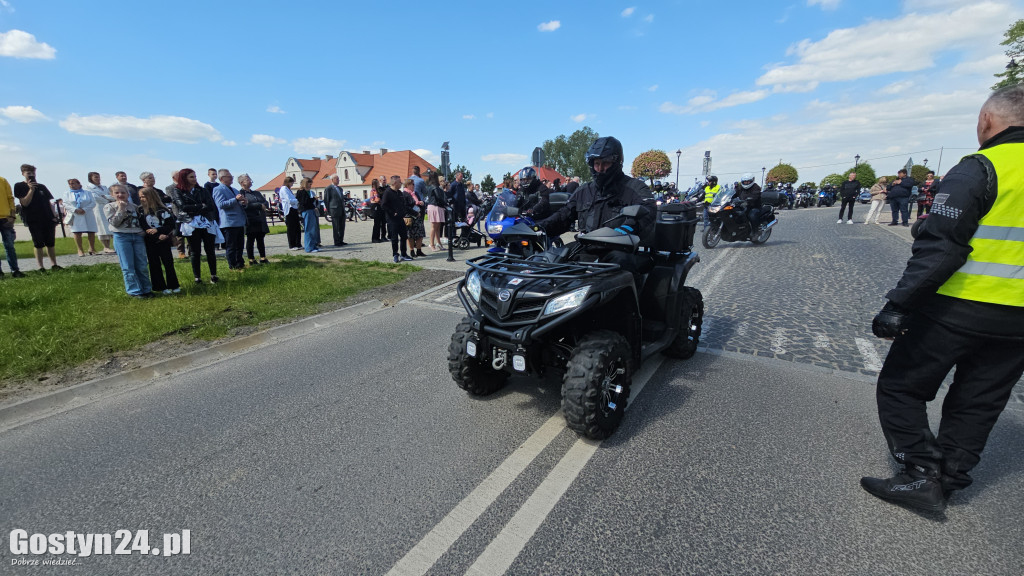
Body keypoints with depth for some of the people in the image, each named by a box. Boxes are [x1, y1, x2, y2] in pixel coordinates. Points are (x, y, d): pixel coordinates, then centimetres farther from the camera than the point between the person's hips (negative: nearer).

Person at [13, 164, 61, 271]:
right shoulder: (19, 186, 4)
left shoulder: (42, 187, 15)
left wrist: (54, 215, 5)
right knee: (39, 245, -2)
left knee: (50, 244, 4)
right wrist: (31, 189, -13)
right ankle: (41, 267, 2)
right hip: (34, 221, -3)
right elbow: (25, 203, -6)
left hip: (48, 219, 3)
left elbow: (49, 202, 16)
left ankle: (54, 264, 9)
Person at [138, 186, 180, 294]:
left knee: (168, 263, 0)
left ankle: (174, 286, 9)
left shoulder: (162, 209, -1)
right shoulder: (141, 210, 2)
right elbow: (143, 228, -4)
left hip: (164, 241, -2)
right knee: (154, 264, 4)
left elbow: (172, 224, -3)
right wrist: (158, 236, -15)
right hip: (150, 243, 2)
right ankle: (161, 287, 10)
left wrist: (157, 230, -14)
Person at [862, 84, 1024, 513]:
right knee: (977, 404, 17)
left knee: (900, 387, 6)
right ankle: (948, 479, 28)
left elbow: (939, 246, -22)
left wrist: (899, 305, -22)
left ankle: (923, 474, 7)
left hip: (958, 309, -7)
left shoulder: (980, 168, -13)